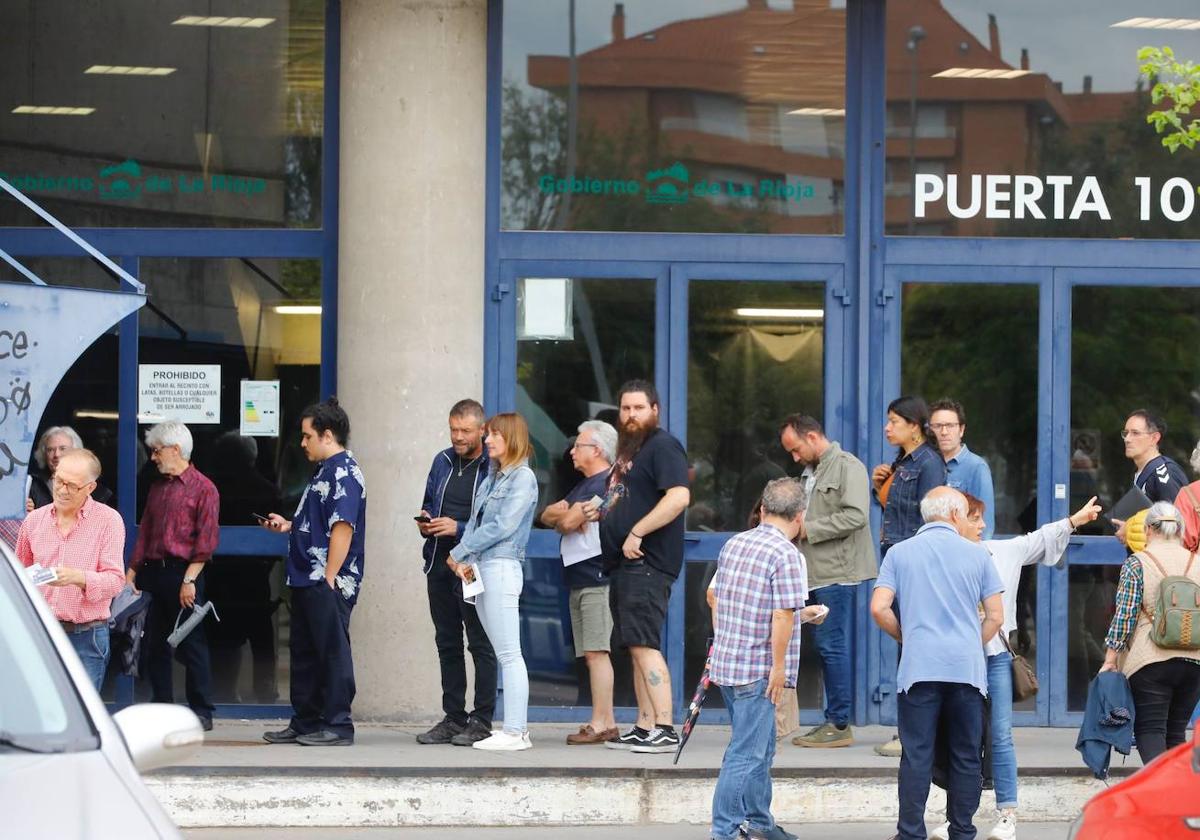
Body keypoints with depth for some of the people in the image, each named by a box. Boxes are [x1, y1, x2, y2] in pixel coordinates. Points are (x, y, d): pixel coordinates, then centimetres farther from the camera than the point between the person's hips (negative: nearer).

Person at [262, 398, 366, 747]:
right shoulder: (326, 471, 19)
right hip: (307, 581, 11)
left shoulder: (343, 473, -14)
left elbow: (342, 528, -21)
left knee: (332, 652, -5)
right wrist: (288, 525, 16)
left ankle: (338, 726, 0)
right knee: (303, 652, 14)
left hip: (328, 584, -11)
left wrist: (329, 577, -23)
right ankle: (305, 723, 22)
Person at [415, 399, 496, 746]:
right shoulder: (442, 462, 13)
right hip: (439, 563, 7)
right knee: (447, 644, 11)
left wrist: (459, 528, -19)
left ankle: (482, 721, 0)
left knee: (481, 645, -3)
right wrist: (425, 522, 1)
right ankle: (453, 717, 18)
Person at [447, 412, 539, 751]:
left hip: (503, 567, -9)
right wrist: (466, 561, -2)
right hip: (482, 570, 9)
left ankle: (515, 732, -11)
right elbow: (475, 522, 15)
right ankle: (516, 724, 11)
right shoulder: (493, 478, 19)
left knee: (509, 653, -9)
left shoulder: (523, 477, -6)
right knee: (504, 654, 9)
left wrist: (459, 553, -10)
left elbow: (503, 526, -14)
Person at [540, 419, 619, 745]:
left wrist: (565, 515, 7)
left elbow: (569, 522, -16)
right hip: (579, 580, 10)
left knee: (596, 651, -13)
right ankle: (606, 722, 10)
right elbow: (547, 516, 19)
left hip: (597, 580, -10)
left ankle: (600, 724, -16)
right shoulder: (584, 485, 23)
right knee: (591, 654, 8)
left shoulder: (604, 484, -11)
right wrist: (564, 514, -3)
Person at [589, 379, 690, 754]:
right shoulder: (628, 451, 21)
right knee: (637, 647, 10)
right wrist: (600, 512, 13)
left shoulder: (662, 447, -10)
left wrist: (637, 533, -23)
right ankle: (644, 728, 12)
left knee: (644, 645, -15)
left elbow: (679, 497, -23)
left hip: (647, 564, -11)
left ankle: (664, 729, -17)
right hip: (625, 564, 11)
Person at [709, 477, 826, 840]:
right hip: (758, 670, -8)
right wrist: (779, 667, -13)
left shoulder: (733, 544, 9)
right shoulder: (786, 555, -15)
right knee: (746, 754, -5)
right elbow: (781, 617, -21)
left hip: (727, 661, 8)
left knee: (761, 746, 21)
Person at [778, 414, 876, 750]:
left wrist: (809, 529, -15)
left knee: (833, 646, -8)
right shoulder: (811, 471, 22)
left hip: (836, 571, -9)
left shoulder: (848, 467, -7)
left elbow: (856, 515, -19)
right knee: (825, 646, 10)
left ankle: (840, 725, -5)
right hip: (816, 572, 9)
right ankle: (833, 721, 14)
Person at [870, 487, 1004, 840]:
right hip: (967, 667, 0)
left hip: (919, 666, 0)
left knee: (916, 755, 0)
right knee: (966, 756, 8)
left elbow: (879, 609, -1)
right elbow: (995, 617, 5)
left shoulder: (899, 553, 7)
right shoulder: (976, 554, 7)